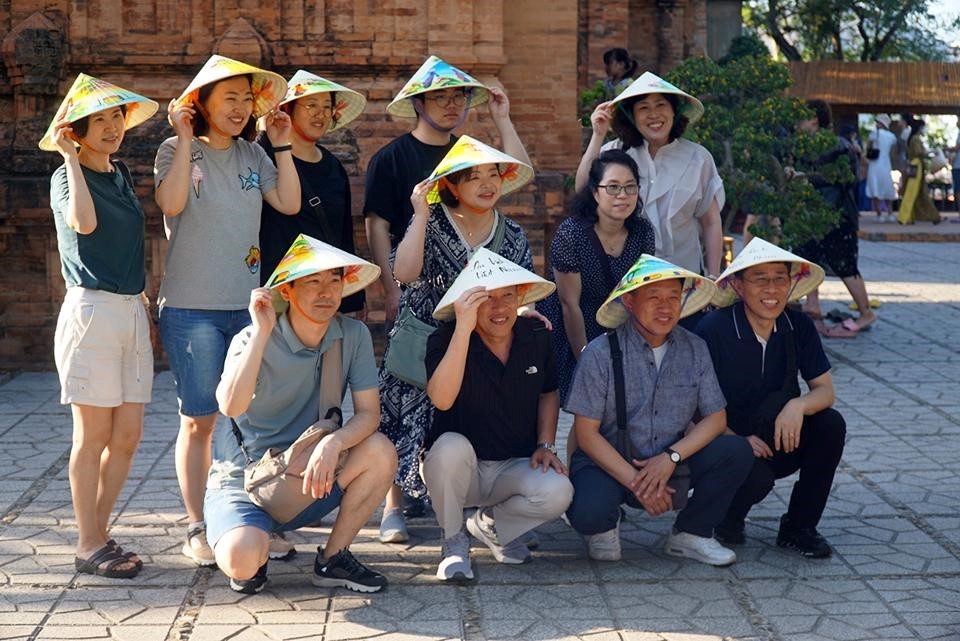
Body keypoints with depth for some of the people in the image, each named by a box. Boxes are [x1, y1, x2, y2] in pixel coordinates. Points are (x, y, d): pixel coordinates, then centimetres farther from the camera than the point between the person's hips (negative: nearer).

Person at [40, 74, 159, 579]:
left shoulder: (121, 176, 16)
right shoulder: (66, 176, -4)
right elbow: (84, 221, -26)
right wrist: (69, 155, -16)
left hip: (132, 312, 7)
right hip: (91, 310, -7)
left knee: (127, 436, 6)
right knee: (93, 436, -2)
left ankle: (99, 533, 18)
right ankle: (89, 547, 7)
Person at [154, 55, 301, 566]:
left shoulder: (253, 156, 12)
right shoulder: (177, 151, -1)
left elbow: (289, 203, 0)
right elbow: (172, 202, -19)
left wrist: (282, 145, -1)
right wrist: (184, 139, -16)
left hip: (248, 306, 4)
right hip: (191, 308, -4)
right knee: (199, 420, 0)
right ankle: (197, 529, 10)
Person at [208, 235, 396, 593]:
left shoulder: (353, 335, -6)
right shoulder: (254, 340, -16)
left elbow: (368, 413, -10)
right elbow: (231, 406, -34)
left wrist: (333, 443, -31)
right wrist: (262, 331, -34)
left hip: (309, 475, 4)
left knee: (380, 451, -23)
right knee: (241, 560, -33)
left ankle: (333, 559, -5)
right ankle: (258, 553, 8)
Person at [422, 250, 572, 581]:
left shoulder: (536, 336, -1)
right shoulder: (445, 339, -15)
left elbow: (548, 394, 16)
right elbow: (441, 400, -34)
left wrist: (545, 445, 2)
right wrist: (463, 328, -38)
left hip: (515, 467, 3)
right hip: (459, 468, -3)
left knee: (557, 492, -28)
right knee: (452, 446, -37)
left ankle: (490, 523, 7)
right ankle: (453, 542, -9)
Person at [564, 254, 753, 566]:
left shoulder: (694, 349, 1)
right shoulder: (601, 353, -12)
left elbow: (715, 418, 0)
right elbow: (586, 434, -12)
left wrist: (671, 457, -17)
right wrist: (634, 481, -19)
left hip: (670, 467, 4)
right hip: (609, 464, -4)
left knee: (736, 452, -18)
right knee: (588, 512, -35)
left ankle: (690, 534, 3)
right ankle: (605, 526, 6)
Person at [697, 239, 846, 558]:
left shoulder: (798, 327, -3)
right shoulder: (713, 330, -17)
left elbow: (825, 390, -3)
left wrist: (798, 405, -26)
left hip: (781, 443, 5)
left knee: (831, 424, -21)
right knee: (756, 477, -35)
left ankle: (798, 526, -4)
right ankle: (727, 516, 4)